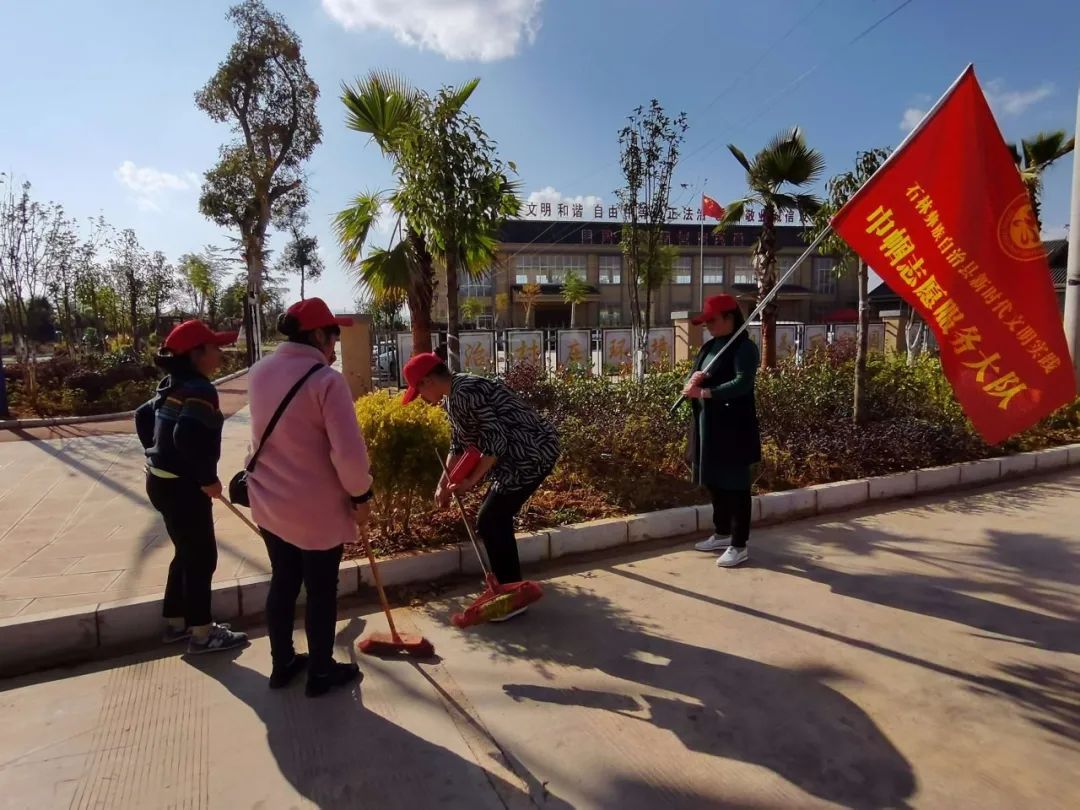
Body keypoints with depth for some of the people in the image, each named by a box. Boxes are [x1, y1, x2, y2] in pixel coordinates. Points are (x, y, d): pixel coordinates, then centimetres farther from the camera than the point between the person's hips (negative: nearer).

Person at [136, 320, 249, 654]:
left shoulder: (173, 386, 11)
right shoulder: (200, 390, -20)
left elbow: (143, 417, 21)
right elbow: (188, 436, -32)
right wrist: (208, 478, -21)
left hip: (163, 480, 10)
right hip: (182, 486, -10)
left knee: (186, 553, 21)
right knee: (201, 556, 3)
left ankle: (176, 622, 34)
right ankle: (201, 633, 15)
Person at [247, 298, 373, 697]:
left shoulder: (259, 372, 2)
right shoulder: (326, 380, -21)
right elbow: (349, 451, -25)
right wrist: (360, 495, -9)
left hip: (268, 501, 7)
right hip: (317, 508, -7)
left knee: (282, 582, 21)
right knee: (321, 591, 10)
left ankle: (282, 663, 36)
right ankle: (321, 672, 27)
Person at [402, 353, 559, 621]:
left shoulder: (467, 392, -21)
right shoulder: (453, 397, 11)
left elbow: (496, 441, -23)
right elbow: (459, 445, 19)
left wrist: (471, 481, -16)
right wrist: (443, 484, 12)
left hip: (531, 454, -10)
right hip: (518, 455, 10)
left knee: (489, 522, -5)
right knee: (495, 518, 16)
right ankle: (506, 586, 29)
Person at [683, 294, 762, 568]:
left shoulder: (744, 347, -10)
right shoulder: (709, 346, 14)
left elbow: (742, 383, -24)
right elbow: (694, 384, 11)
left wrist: (703, 392, -29)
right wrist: (693, 380, -13)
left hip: (733, 427, -8)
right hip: (707, 425, 8)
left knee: (735, 486, -1)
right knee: (714, 483, 16)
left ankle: (739, 546, 9)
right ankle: (722, 534, 31)